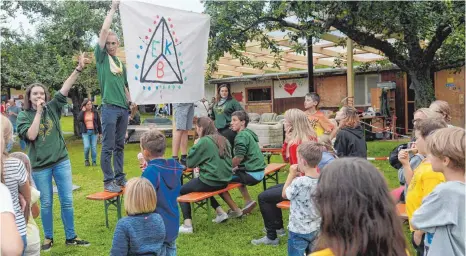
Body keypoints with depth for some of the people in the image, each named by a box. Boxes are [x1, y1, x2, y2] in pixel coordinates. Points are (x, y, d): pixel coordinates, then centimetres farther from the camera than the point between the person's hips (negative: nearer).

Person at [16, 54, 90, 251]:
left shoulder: (52, 108, 3)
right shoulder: (23, 115, -1)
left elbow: (65, 88, -7)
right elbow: (31, 135, -17)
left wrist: (79, 69, -16)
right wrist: (38, 112, -14)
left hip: (61, 161, 2)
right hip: (40, 166, -1)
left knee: (67, 201, 5)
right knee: (46, 204, 9)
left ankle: (70, 237, 17)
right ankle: (48, 238, 26)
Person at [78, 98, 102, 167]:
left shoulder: (95, 112, 5)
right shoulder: (82, 112, 6)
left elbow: (99, 122, 8)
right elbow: (79, 119, -15)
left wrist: (100, 132, 7)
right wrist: (83, 111, -12)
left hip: (94, 131, 1)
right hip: (85, 132, 0)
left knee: (94, 147, -1)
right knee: (87, 147, -11)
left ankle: (94, 161, 11)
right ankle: (86, 160, 11)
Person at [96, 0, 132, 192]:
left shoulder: (121, 64, 19)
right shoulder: (101, 57, 3)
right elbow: (104, 30, -6)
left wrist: (130, 100, 10)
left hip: (123, 109, 6)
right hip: (109, 107, -6)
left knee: (119, 146, 11)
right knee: (108, 146, -4)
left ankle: (119, 177, 19)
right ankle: (108, 181, 2)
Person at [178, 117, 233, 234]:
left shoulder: (204, 141, -14)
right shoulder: (223, 140, 7)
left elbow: (190, 163, -9)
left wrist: (194, 146, 3)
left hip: (210, 182, -7)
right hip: (224, 181, 8)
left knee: (181, 190, 11)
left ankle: (187, 225, -1)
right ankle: (220, 212, 23)